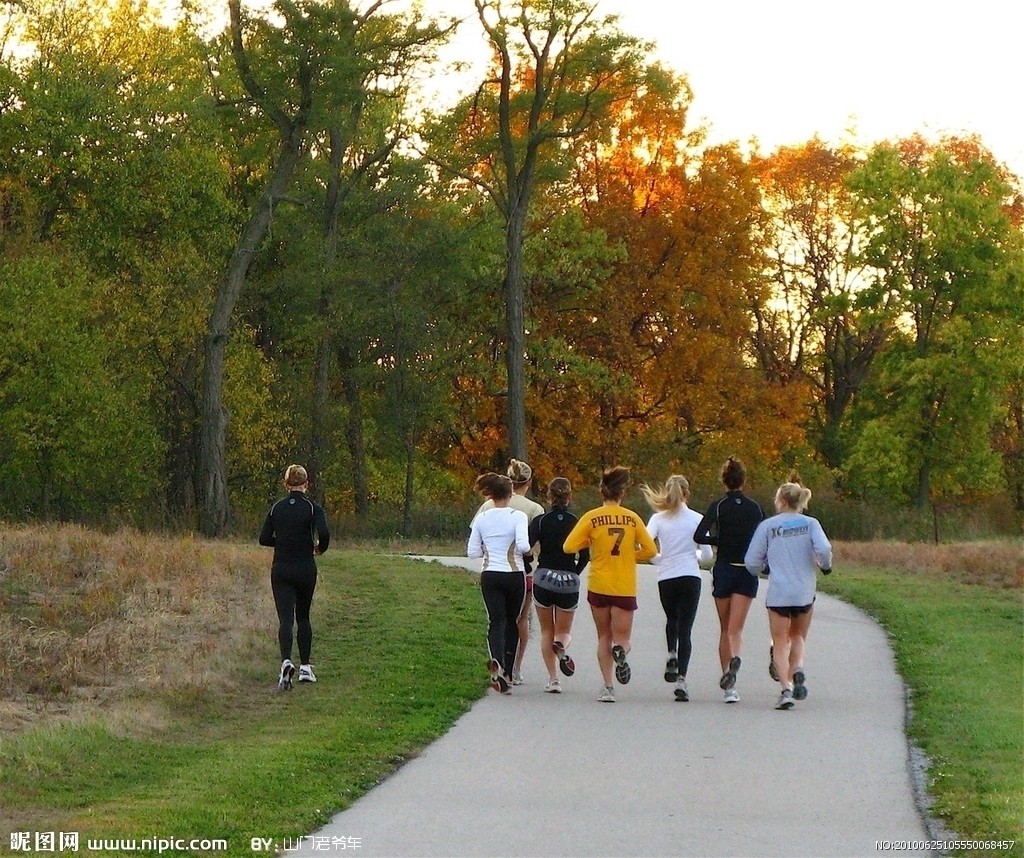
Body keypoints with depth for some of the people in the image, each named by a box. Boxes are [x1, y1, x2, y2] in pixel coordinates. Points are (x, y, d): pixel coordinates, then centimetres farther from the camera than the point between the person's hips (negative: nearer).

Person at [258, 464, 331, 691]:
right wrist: (320, 548, 1)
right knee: (303, 617, 18)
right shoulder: (312, 508, -7)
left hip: (280, 570, 1)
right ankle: (305, 667, 19)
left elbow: (264, 538, 1)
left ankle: (286, 661, -30)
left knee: (285, 619, -5)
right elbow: (323, 534, -21)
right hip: (305, 569, -1)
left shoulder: (276, 508, 1)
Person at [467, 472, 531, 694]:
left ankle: (497, 662, -29)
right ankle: (507, 673, 14)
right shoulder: (518, 516, -8)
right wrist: (519, 549, 1)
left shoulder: (481, 518, 1)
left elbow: (472, 552, 3)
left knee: (496, 622, 0)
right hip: (514, 575, -2)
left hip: (490, 576, 2)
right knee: (511, 622, 14)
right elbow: (523, 545, -21)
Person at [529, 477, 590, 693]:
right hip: (569, 583, 1)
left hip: (543, 579, -1)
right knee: (564, 630, 16)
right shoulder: (577, 523, -2)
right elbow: (584, 556, -1)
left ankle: (553, 679, 3)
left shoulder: (540, 522, -5)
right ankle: (561, 646, -21)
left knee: (546, 631, 13)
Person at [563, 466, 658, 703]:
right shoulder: (633, 518, -1)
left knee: (604, 637, 16)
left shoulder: (591, 518, -6)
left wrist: (590, 542, 7)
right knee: (621, 638, 6)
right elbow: (650, 550, 1)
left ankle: (608, 688, 7)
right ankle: (621, 650, -31)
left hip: (598, 585, 0)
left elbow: (568, 547, -10)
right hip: (625, 588, 0)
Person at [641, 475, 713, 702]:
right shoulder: (696, 519, -2)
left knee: (672, 619, 29)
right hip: (690, 577, -1)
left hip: (666, 578, 1)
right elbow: (707, 555, -1)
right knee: (685, 629, 0)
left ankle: (672, 654, 5)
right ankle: (681, 679, -10)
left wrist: (660, 559, 8)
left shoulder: (658, 519, -1)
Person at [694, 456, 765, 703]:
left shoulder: (718, 506, -6)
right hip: (748, 572, 1)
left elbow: (699, 537, -16)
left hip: (723, 571, -1)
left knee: (725, 629, 11)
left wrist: (720, 540, 0)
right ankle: (735, 658, -37)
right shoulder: (755, 508, 1)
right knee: (736, 628, -3)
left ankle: (728, 687, 10)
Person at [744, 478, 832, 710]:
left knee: (781, 643, 6)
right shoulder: (810, 523, 2)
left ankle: (786, 688, -10)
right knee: (798, 636, 22)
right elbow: (823, 549, -14)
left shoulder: (767, 526, 0)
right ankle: (797, 669, -5)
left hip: (778, 593, -2)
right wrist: (825, 566, 7)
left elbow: (752, 561, -1)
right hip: (805, 592, 2)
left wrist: (762, 569, 20)